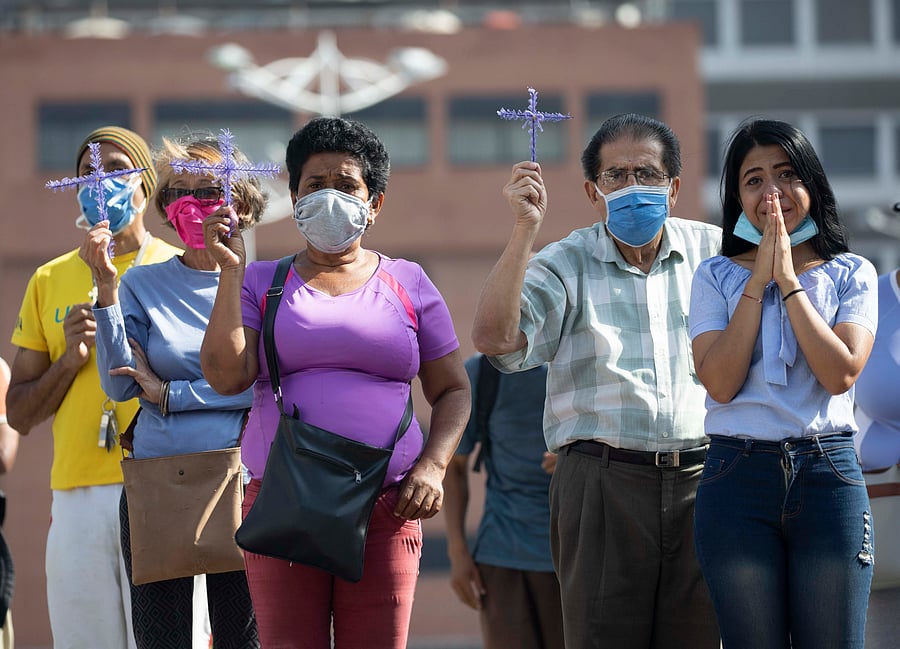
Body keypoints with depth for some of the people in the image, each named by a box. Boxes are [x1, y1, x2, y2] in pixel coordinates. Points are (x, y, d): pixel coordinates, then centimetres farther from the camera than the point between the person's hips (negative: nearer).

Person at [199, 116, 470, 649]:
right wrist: (231, 270, -5)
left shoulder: (407, 284, 13)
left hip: (386, 510, 0)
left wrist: (433, 465, -2)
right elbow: (226, 376, -2)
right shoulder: (261, 282, 12)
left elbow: (452, 390, 15)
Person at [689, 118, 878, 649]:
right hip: (739, 476, 0)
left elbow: (841, 374, -10)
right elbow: (721, 382, -7)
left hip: (828, 473, 0)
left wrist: (789, 281, -9)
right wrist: (759, 280, -7)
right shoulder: (716, 277, 7)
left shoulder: (852, 274, 7)